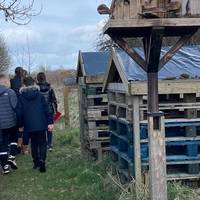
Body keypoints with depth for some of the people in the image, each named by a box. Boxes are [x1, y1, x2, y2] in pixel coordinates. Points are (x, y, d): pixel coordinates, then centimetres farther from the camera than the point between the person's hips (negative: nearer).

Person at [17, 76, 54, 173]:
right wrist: (50, 122, 1)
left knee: (34, 143, 17)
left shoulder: (21, 97, -1)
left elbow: (19, 113, 2)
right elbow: (46, 110, -3)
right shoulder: (39, 95, -1)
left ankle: (36, 162, 20)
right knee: (42, 143, 5)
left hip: (29, 125, 1)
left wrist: (20, 125, 12)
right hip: (41, 125, -1)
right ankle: (41, 161, -11)